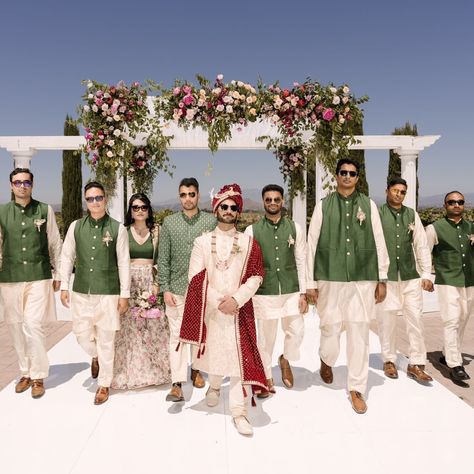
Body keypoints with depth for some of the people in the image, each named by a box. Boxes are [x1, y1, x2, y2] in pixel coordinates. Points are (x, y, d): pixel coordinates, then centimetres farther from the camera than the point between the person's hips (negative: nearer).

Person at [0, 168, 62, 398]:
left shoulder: (45, 210, 0)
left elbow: (55, 243, 5)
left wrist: (57, 274, 6)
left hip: (39, 278, -2)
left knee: (33, 327, -7)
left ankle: (38, 376, 9)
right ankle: (26, 373, 27)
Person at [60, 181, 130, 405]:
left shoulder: (117, 228, -6)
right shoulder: (76, 226, 2)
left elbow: (124, 263, -4)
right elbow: (67, 257, 8)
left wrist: (125, 294, -4)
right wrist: (64, 287, 4)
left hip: (108, 293, -3)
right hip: (81, 292, 3)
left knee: (106, 341, 6)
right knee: (82, 336, 11)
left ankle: (104, 385, 25)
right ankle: (96, 356, 46)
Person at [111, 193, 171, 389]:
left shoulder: (156, 232, 5)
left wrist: (157, 283, -6)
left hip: (151, 282, 0)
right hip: (128, 282, 0)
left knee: (153, 326, 1)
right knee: (129, 327, 0)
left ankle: (154, 370, 16)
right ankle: (130, 372, 14)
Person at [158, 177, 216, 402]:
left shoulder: (211, 221, -1)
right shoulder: (169, 222, 1)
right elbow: (163, 258, 1)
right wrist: (165, 288, -5)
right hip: (176, 288, 0)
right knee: (177, 334, 0)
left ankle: (196, 369, 35)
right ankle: (177, 383, 4)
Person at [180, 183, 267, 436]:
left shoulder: (248, 242, 4)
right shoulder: (202, 241, 3)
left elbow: (255, 276, -1)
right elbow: (196, 277, -3)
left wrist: (236, 299, -14)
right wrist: (219, 301, -11)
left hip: (239, 308, 0)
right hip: (210, 309, 1)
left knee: (240, 356, -4)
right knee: (214, 351, 12)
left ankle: (239, 411, 4)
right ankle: (214, 386, 43)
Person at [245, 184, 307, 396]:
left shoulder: (295, 228, 3)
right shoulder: (252, 230, -1)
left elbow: (301, 261, 4)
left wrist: (303, 293, 0)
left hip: (291, 291, 1)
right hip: (264, 293, -1)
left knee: (296, 332, -1)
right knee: (265, 337, 8)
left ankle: (285, 360, 33)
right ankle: (266, 379, 29)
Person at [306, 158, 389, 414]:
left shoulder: (368, 205, 5)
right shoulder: (323, 205, 2)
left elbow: (379, 243, 7)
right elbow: (312, 244, 2)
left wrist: (382, 279, 5)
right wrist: (310, 283, 0)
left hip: (363, 279, 1)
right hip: (330, 278, -1)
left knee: (359, 333, 3)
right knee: (331, 328, 6)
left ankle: (356, 389, 17)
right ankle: (326, 361, 40)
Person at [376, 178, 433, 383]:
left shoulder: (412, 215, 8)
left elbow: (422, 246, 9)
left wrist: (426, 274, 5)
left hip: (410, 276, 3)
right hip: (385, 277, -3)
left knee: (416, 319, 3)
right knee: (387, 320, 6)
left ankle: (416, 365, 15)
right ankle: (389, 360, 23)